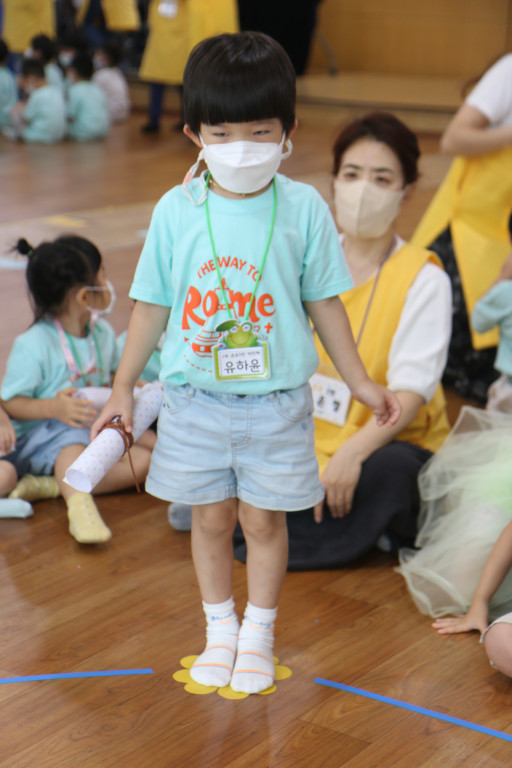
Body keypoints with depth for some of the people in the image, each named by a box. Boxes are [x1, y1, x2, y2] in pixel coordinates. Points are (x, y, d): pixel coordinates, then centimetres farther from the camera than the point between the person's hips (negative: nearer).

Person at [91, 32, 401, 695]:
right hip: (195, 398, 1)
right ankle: (219, 629, 32)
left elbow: (323, 302, 3)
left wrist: (361, 382, 8)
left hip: (276, 400, -1)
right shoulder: (176, 210, -6)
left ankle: (259, 633, 29)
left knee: (263, 517, 10)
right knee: (211, 517, 12)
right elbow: (151, 305, 2)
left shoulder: (303, 208, -7)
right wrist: (123, 388, 5)